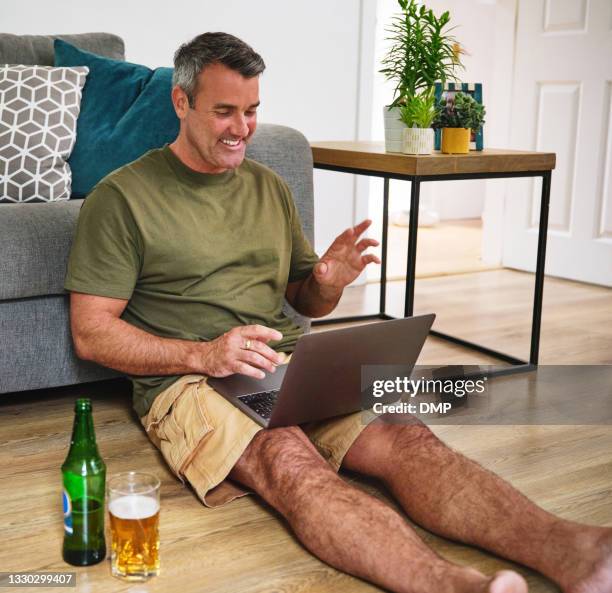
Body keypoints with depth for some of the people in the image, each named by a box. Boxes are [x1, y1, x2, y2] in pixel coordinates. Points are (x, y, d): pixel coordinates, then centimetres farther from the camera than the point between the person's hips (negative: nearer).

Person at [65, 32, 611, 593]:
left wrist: (327, 285, -1)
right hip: (188, 380, -5)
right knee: (290, 458, -37)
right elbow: (91, 333, -2)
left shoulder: (268, 186, 19)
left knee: (405, 435, -24)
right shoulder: (121, 197, 2)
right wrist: (203, 355, -16)